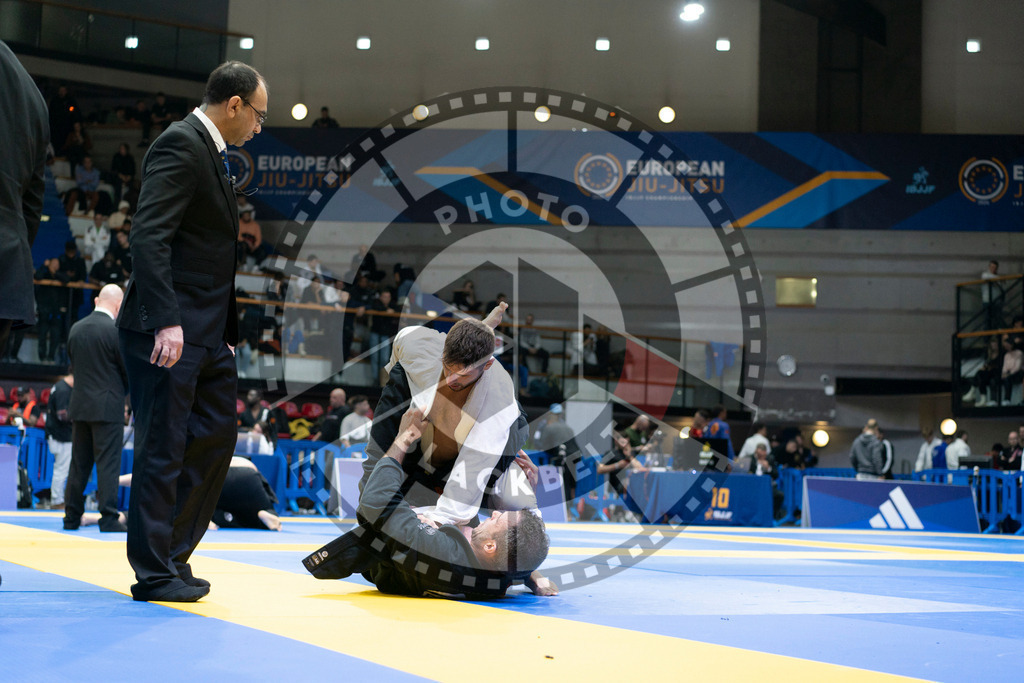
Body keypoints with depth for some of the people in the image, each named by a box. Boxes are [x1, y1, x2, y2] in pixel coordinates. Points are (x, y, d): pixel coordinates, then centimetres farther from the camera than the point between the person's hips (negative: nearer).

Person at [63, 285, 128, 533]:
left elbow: (74, 363, 14)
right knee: (108, 464, -4)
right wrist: (122, 391, 14)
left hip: (80, 406, 6)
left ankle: (72, 517, 14)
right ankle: (109, 519, -6)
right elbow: (129, 370, -5)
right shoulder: (116, 330, -12)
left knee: (79, 464, 11)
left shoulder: (76, 329, 7)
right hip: (108, 407, -6)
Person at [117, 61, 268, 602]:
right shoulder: (180, 144, -12)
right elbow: (149, 237, -22)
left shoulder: (212, 152, 19)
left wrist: (228, 330, 18)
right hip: (169, 331, -10)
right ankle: (155, 573, 3)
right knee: (163, 447, -4)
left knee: (216, 436, 12)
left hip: (206, 333, 10)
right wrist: (166, 322, -29)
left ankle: (171, 554, 19)